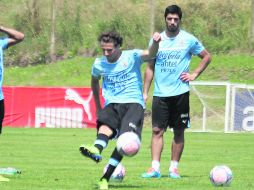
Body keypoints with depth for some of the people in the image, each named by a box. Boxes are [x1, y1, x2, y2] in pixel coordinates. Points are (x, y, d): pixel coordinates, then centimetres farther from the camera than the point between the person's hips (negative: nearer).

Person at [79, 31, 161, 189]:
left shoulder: (132, 57, -3)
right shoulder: (99, 64, 9)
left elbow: (150, 54, -21)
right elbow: (95, 81, 29)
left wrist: (155, 43, -44)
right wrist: (98, 107, 26)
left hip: (134, 103, -3)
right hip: (112, 104, 3)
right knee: (106, 123, -32)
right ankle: (96, 150, -64)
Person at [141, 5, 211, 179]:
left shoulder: (188, 40, 0)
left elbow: (207, 57, 11)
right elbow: (150, 67, 12)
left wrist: (194, 75, 0)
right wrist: (145, 92, 6)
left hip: (180, 92, -1)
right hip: (160, 93, 2)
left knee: (179, 132, 3)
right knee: (157, 130, -5)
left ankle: (174, 167, 11)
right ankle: (155, 168, -7)